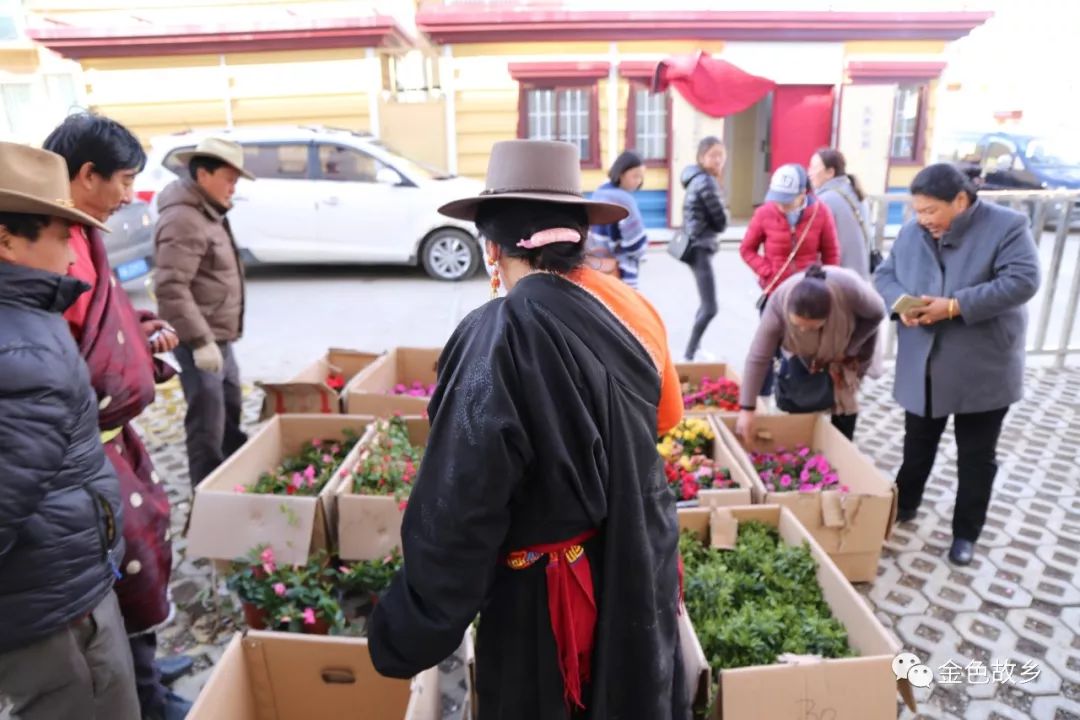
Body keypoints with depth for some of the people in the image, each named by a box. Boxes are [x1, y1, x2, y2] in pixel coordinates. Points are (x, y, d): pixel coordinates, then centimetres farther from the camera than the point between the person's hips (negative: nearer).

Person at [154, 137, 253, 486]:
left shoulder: (209, 214, 15)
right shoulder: (184, 220, -17)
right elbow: (171, 287, -25)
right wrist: (201, 340, -27)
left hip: (219, 336, 11)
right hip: (201, 340, -11)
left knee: (231, 412, 20)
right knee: (208, 426, -5)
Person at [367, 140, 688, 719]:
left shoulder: (497, 339, -25)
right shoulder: (624, 310, -5)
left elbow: (458, 513, -24)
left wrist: (406, 638, -12)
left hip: (548, 596, -6)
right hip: (640, 569, 6)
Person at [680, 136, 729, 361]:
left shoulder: (699, 179, 13)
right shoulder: (706, 182, -17)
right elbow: (720, 223, -13)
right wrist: (724, 215, 8)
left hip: (696, 245, 11)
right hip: (699, 248, -11)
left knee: (706, 304, 19)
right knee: (710, 308, -11)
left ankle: (695, 347, 31)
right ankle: (688, 355, -5)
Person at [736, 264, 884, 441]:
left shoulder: (850, 290, -43)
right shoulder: (779, 302, -40)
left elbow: (877, 314, -19)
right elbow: (758, 358, -36)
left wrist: (846, 350, -20)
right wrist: (746, 409, -36)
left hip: (851, 339, 0)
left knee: (844, 397, 0)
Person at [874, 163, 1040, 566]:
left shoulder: (1007, 226, -11)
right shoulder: (912, 233, 3)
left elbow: (1023, 280, -20)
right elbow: (884, 276, 5)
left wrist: (955, 306, -27)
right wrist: (901, 303, -17)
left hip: (983, 369, -4)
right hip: (923, 367, 4)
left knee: (976, 457, 10)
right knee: (917, 445, 20)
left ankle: (966, 533, 25)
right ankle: (904, 506, 39)